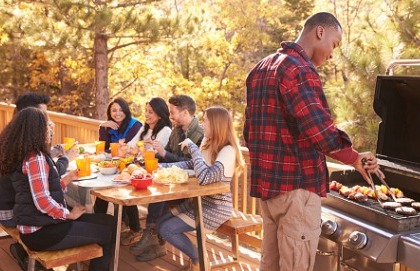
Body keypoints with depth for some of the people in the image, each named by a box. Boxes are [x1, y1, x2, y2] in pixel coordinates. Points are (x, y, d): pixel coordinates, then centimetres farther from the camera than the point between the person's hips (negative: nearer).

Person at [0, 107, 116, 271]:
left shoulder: (26, 154, 11)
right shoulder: (35, 158, -20)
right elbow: (43, 202, -25)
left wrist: (68, 178, 9)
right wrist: (70, 214, -12)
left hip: (38, 224, 10)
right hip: (41, 231, -10)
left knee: (107, 221, 12)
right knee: (109, 230, -4)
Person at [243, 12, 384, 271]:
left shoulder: (262, 68, 15)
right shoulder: (298, 69, -16)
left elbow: (250, 129, 19)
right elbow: (319, 127, -27)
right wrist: (354, 157, -14)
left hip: (267, 181, 10)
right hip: (296, 183, -9)